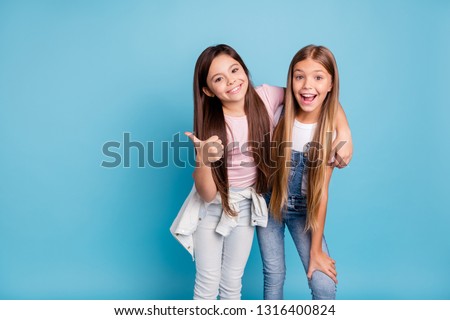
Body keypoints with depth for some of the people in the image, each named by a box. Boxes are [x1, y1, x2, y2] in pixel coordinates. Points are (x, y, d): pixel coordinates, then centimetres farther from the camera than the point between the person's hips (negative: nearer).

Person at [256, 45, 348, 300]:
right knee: (274, 275, 7)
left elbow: (321, 192, -12)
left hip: (303, 210, 0)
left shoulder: (330, 130, -14)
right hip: (269, 202, 1)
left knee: (325, 286, -7)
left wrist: (316, 249, -9)